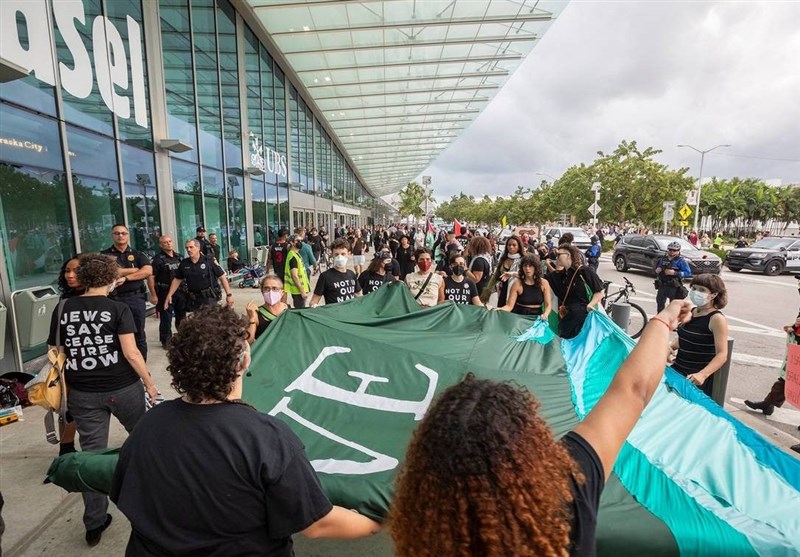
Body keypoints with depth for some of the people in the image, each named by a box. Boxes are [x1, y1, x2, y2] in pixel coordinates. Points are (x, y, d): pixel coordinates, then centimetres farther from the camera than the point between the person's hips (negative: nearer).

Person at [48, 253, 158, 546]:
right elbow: (130, 353, -16)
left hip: (82, 393, 3)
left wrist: (68, 389, 15)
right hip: (122, 388, -3)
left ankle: (94, 524, 20)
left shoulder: (63, 310, 1)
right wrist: (150, 384, -6)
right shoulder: (118, 309, -12)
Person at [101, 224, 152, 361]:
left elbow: (148, 271, -7)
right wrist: (137, 269, -5)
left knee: (139, 334, 8)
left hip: (137, 298, 1)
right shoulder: (105, 255, 5)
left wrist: (125, 277, -15)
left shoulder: (138, 254, 9)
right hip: (115, 299, -1)